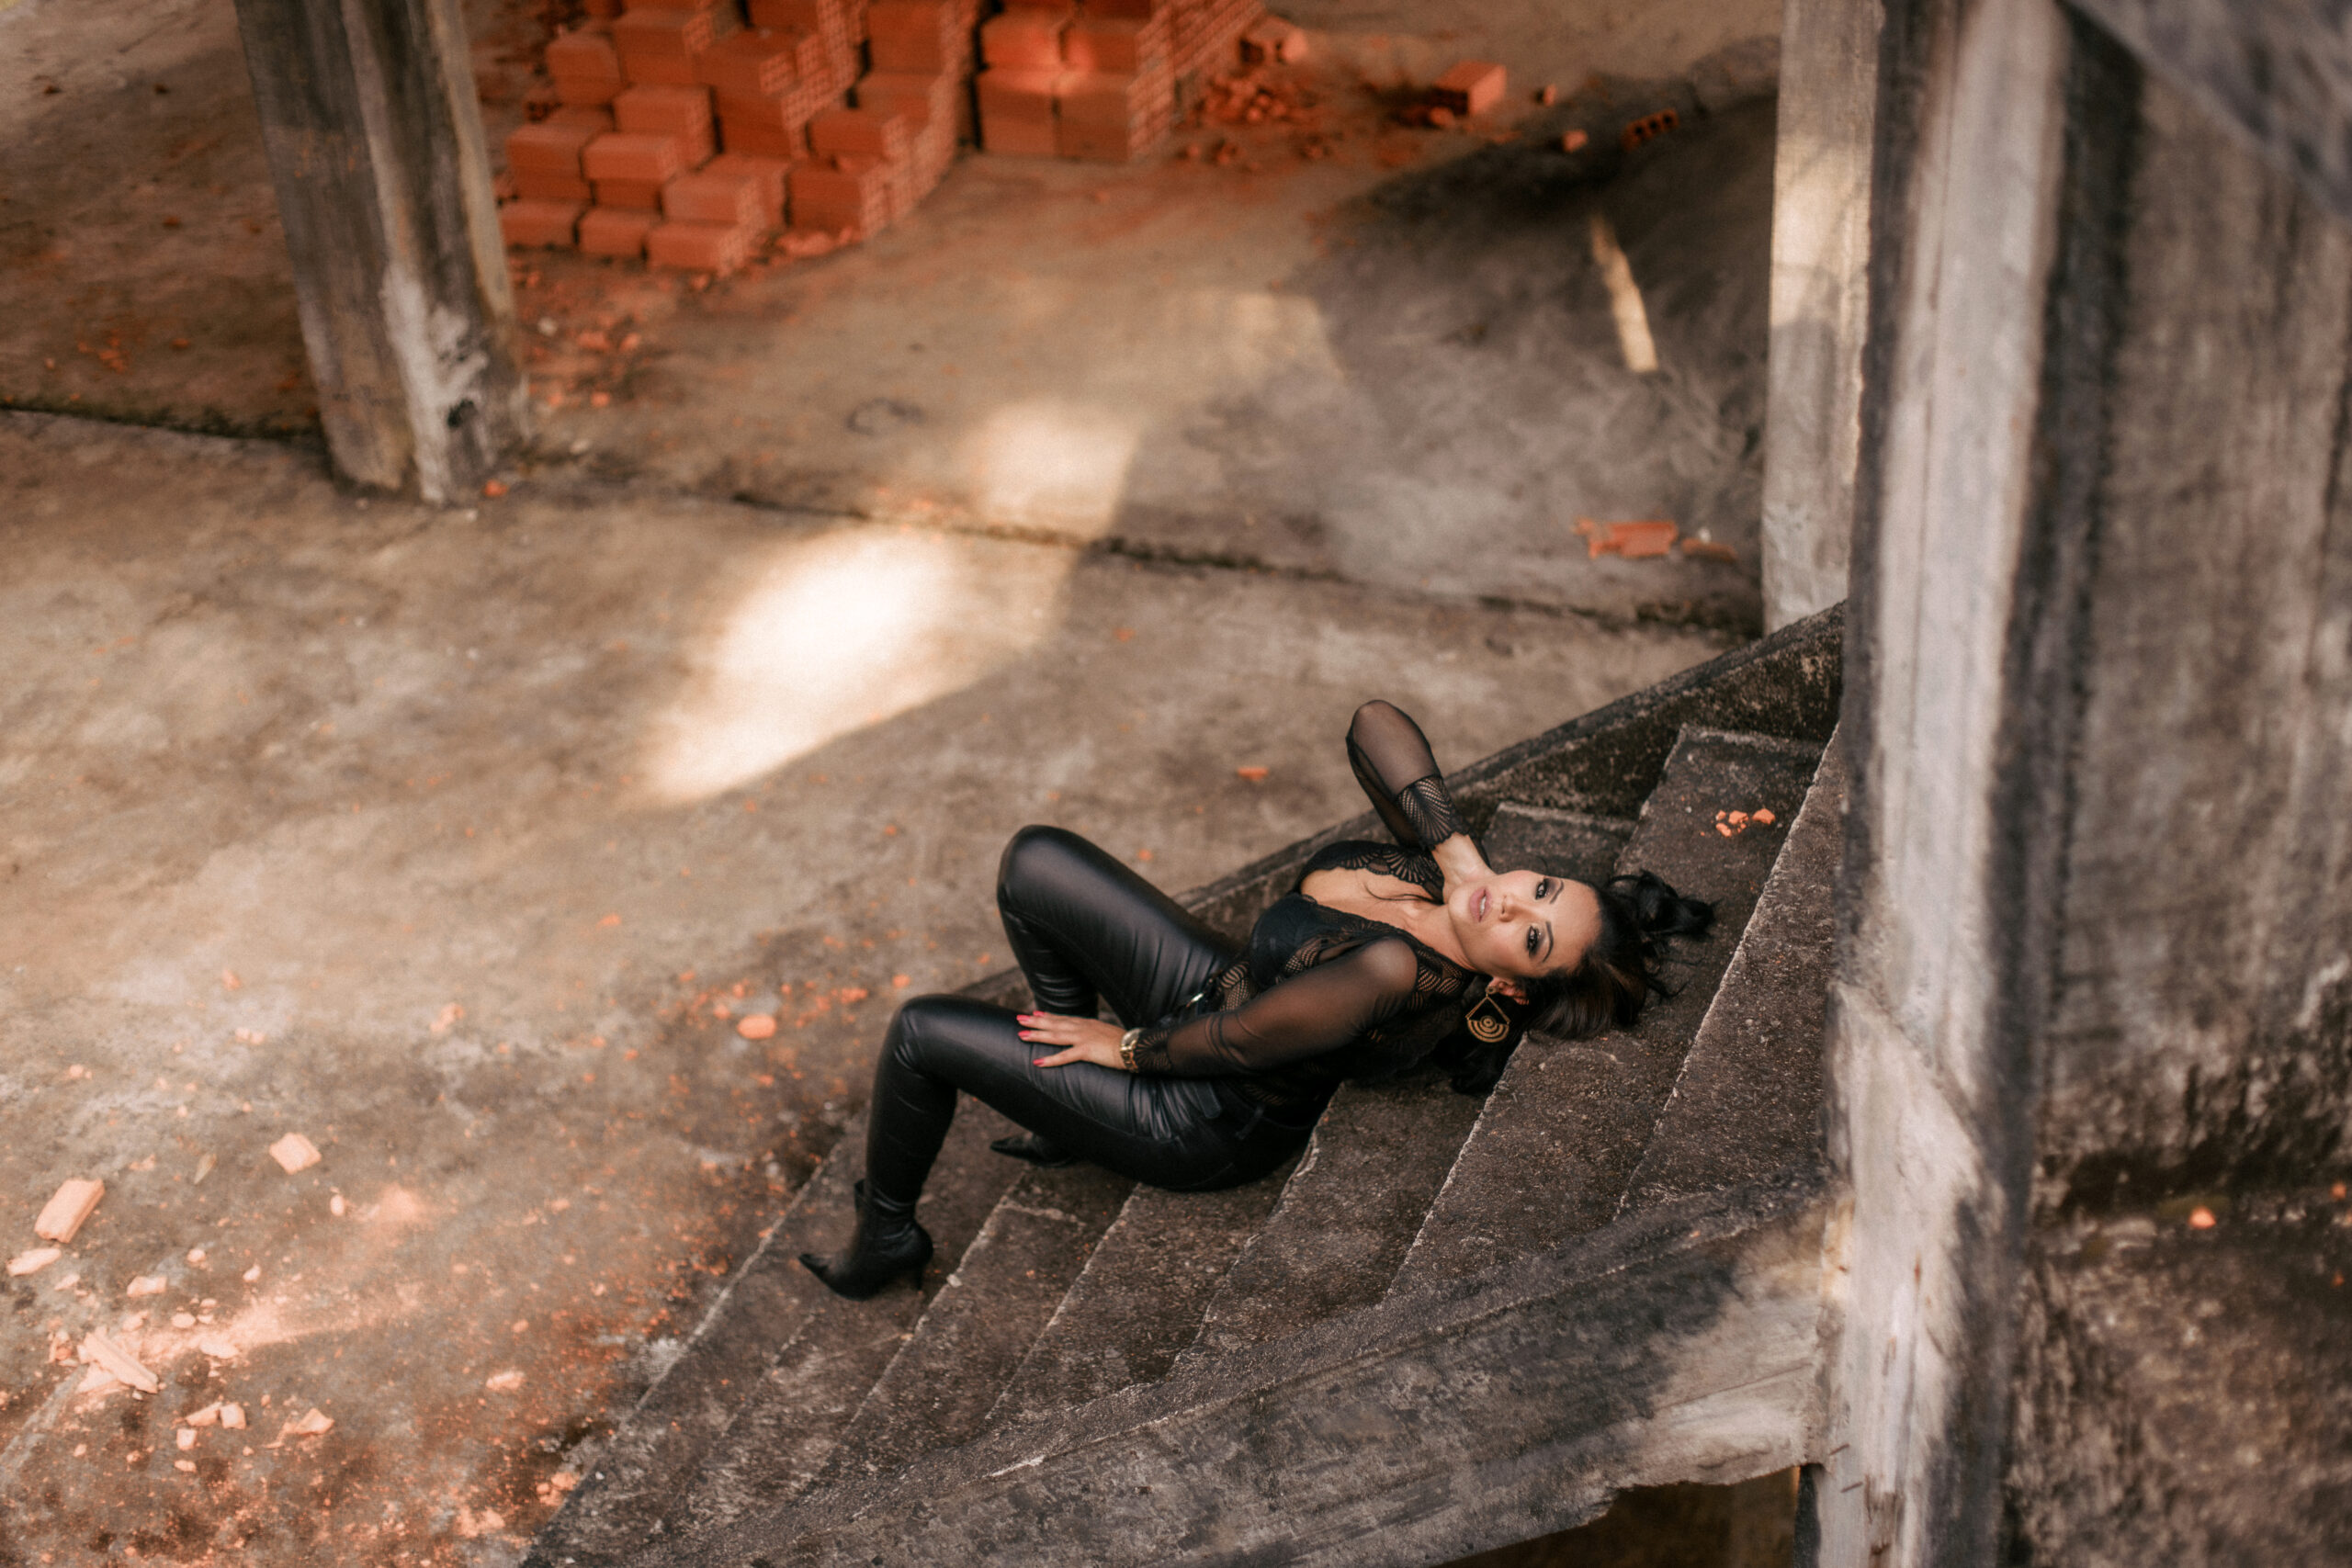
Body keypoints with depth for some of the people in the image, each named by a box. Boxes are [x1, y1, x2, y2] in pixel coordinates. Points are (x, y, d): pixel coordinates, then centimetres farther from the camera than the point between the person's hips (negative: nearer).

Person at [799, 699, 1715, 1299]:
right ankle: (1075, 1111, 28)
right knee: (1034, 863, 9)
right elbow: (1375, 725, -12)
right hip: (1218, 982, 8)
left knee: (921, 1034, -4)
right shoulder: (1445, 871, -17)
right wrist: (1459, 850, -22)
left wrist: (1127, 1047, -9)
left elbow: (1236, 1041, -27)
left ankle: (884, 1238, 26)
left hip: (1206, 1122, -8)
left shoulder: (1392, 973, -39)